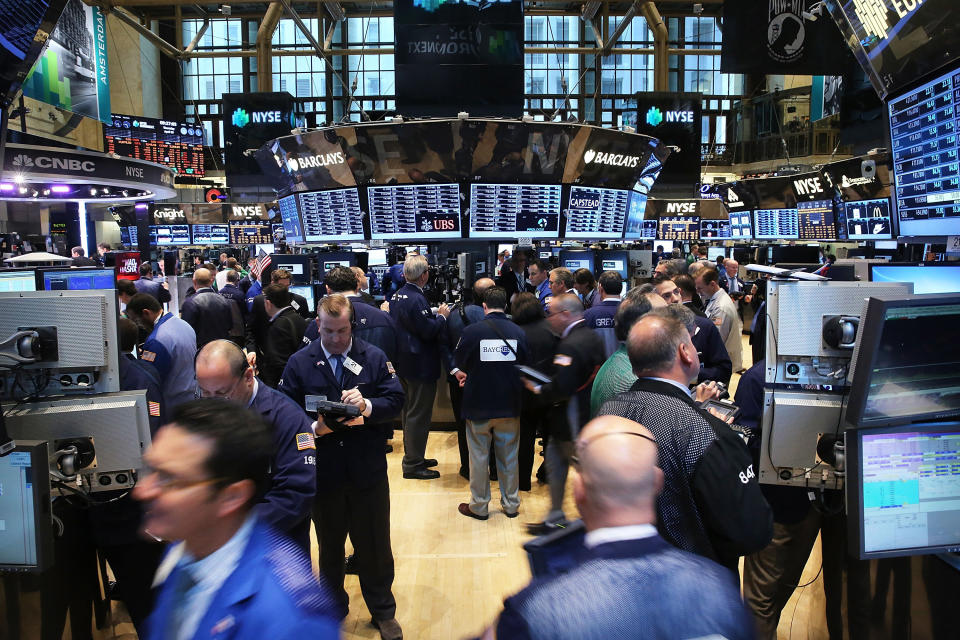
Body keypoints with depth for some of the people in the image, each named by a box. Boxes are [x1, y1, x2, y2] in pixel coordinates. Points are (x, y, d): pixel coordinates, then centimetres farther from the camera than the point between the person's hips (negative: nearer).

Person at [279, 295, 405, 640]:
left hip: (368, 469, 0)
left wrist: (367, 405, -23)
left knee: (375, 545, 11)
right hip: (322, 470, 1)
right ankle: (333, 608, 38)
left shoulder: (374, 357, -1)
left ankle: (383, 611, 31)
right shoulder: (299, 363, -1)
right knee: (329, 546, 18)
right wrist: (313, 428, -20)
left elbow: (395, 400, -4)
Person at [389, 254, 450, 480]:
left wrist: (435, 316, 11)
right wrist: (442, 316, -8)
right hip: (420, 366, -10)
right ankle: (413, 465, 6)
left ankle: (413, 457, 32)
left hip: (404, 364, 10)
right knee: (419, 415, -1)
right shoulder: (416, 299, -23)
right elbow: (429, 331, -25)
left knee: (410, 411, 20)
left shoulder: (398, 295, 8)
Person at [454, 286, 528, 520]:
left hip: (478, 404, -2)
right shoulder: (518, 332, -7)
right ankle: (511, 504, 25)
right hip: (510, 405, 2)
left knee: (479, 456, 10)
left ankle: (479, 506, 21)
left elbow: (458, 363, -1)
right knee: (508, 456, 15)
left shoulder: (471, 331, -14)